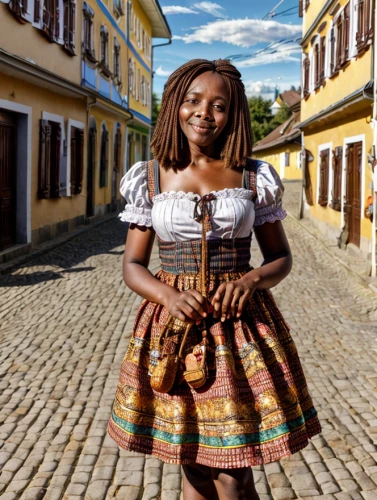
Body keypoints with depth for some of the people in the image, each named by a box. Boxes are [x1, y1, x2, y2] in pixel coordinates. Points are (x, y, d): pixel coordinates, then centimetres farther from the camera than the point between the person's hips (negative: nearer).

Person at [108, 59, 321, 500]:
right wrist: (168, 296, -16)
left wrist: (251, 280, -13)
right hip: (174, 324, 1)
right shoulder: (149, 178, 4)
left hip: (242, 325, -1)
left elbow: (281, 257, 9)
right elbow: (132, 264, 5)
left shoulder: (255, 177, 3)